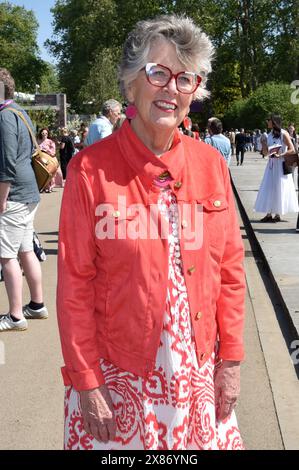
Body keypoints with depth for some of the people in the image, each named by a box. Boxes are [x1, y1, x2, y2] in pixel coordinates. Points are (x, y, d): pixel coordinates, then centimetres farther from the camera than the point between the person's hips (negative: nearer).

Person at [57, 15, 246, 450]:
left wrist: (231, 358, 2)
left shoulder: (211, 164, -1)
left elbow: (230, 269, 3)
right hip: (117, 377, -3)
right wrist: (85, 382, -9)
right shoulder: (91, 169, -11)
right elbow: (74, 283, -9)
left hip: (199, 372, 3)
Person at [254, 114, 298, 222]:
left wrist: (279, 155, -20)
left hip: (281, 164, -6)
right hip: (271, 164, 6)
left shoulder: (283, 133, -9)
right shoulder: (270, 134, 10)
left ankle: (278, 214, 9)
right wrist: (263, 143, -3)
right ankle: (269, 213, 8)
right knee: (268, 188, 4)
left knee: (279, 188, 0)